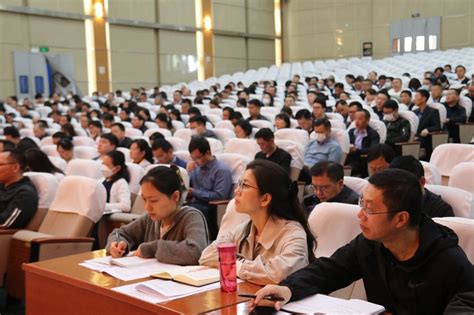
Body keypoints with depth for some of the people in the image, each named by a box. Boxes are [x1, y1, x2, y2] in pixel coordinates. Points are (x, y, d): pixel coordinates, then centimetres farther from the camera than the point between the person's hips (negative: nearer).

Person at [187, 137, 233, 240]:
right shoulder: (196, 168, 18)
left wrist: (194, 192, -10)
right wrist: (188, 172, 1)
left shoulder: (222, 170, -4)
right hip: (194, 204, 6)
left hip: (210, 208, -5)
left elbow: (219, 196, -13)